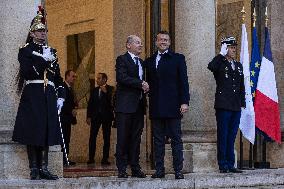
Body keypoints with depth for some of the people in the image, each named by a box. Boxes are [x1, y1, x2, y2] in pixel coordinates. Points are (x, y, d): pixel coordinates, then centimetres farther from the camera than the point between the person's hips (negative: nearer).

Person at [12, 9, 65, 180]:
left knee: (47, 132, 3)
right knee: (32, 133, -5)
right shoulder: (25, 51, 4)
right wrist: (43, 59, -14)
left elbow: (58, 78, 19)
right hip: (32, 95, -5)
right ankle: (34, 169, -2)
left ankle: (44, 168, 6)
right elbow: (26, 71, -12)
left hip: (49, 96, 5)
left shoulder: (51, 52, 19)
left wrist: (61, 97, 9)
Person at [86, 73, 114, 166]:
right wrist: (88, 116, 7)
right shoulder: (94, 90, 14)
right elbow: (90, 104, 14)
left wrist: (105, 92, -20)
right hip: (95, 116, 3)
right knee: (92, 137, -3)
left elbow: (112, 101, -10)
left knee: (106, 138, -1)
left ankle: (105, 158, 2)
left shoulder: (110, 89, 1)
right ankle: (91, 157, 1)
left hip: (106, 116, -3)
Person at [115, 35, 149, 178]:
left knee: (136, 138, 7)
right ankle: (122, 169, -3)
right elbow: (122, 78, -17)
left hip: (138, 106, 7)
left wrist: (145, 88, 3)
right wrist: (140, 83, -17)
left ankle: (135, 168, 9)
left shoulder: (141, 62, 21)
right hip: (125, 105, -7)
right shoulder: (122, 60, -2)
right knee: (123, 138, -5)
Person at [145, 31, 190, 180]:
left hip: (173, 106, -3)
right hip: (156, 108, 3)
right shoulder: (149, 61, 15)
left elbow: (183, 82, 0)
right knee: (158, 139, 6)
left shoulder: (178, 59, 5)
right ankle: (159, 170, 10)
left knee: (176, 139, -1)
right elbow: (149, 83, 15)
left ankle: (178, 170, 1)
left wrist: (184, 102, -9)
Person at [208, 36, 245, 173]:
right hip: (223, 106, -6)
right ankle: (223, 165, 1)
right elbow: (211, 67, -25)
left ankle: (230, 165, 13)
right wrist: (221, 54, -17)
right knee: (223, 136, -2)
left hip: (236, 107, 6)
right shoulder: (220, 63, 0)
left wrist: (243, 103, 15)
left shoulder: (238, 66, 18)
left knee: (232, 136, 9)